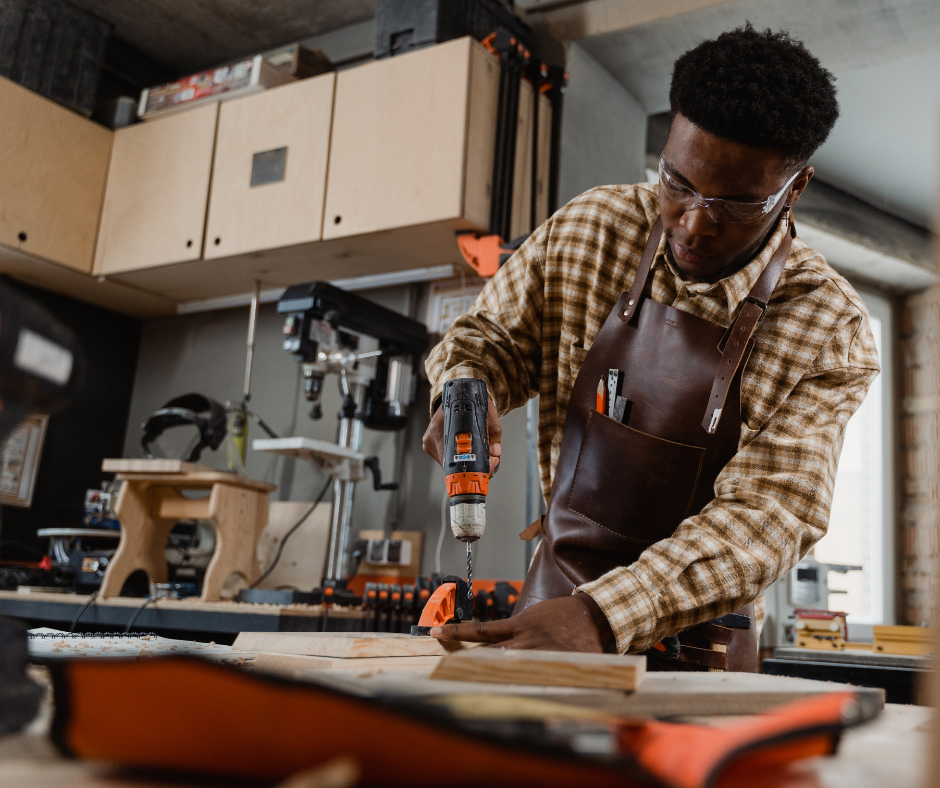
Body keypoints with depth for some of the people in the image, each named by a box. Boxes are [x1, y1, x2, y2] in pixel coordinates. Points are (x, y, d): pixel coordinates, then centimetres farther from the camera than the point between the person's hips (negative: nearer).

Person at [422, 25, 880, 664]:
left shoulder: (831, 335, -13)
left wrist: (602, 615, -34)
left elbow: (765, 517, -21)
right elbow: (494, 331, 9)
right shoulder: (590, 229, -5)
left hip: (697, 636, -1)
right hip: (557, 588, 2)